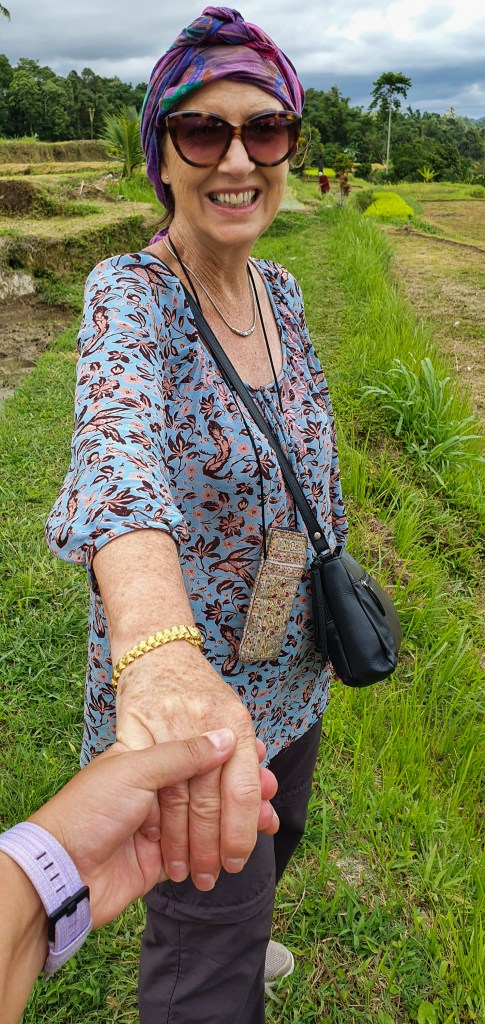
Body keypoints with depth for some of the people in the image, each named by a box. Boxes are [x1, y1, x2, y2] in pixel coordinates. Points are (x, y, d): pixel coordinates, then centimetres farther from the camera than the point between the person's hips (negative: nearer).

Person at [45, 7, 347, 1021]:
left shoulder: (281, 291, 0)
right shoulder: (129, 293, -20)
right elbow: (120, 448, -42)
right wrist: (161, 654, -60)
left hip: (293, 674, 7)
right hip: (188, 694, -7)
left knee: (268, 851, 34)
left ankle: (237, 935, 67)